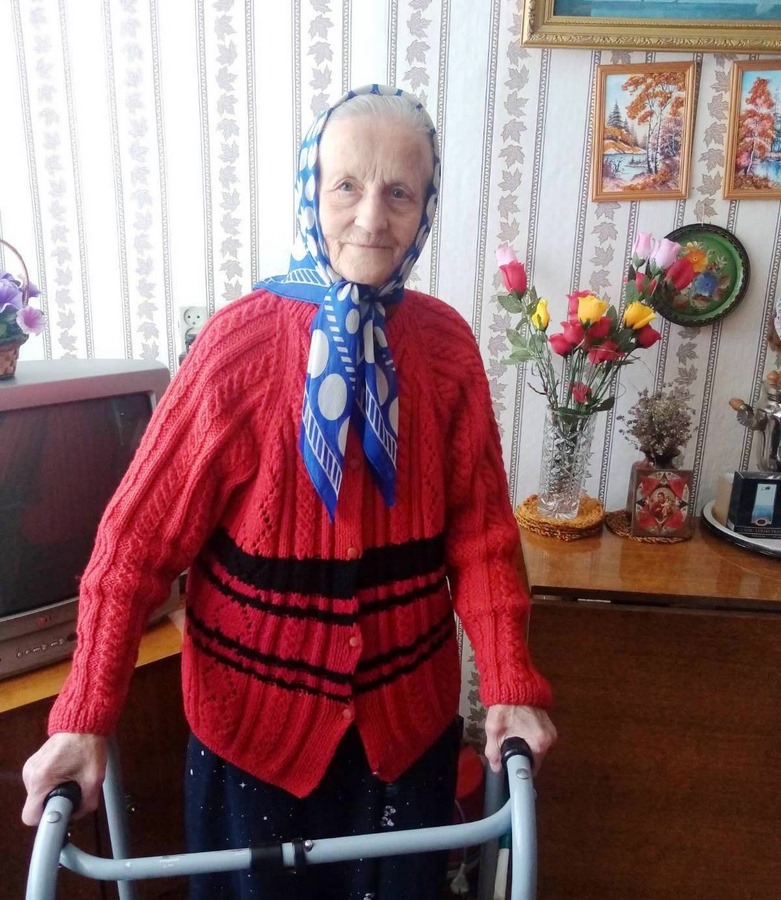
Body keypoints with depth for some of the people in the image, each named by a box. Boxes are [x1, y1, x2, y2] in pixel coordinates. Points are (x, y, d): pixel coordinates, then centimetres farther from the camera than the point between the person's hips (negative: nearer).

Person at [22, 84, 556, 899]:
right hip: (258, 708, -2)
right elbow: (141, 534, -13)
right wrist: (85, 716, -15)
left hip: (406, 705, 3)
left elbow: (480, 527, -6)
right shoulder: (239, 341, -16)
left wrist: (510, 684, -13)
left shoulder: (447, 343, -7)